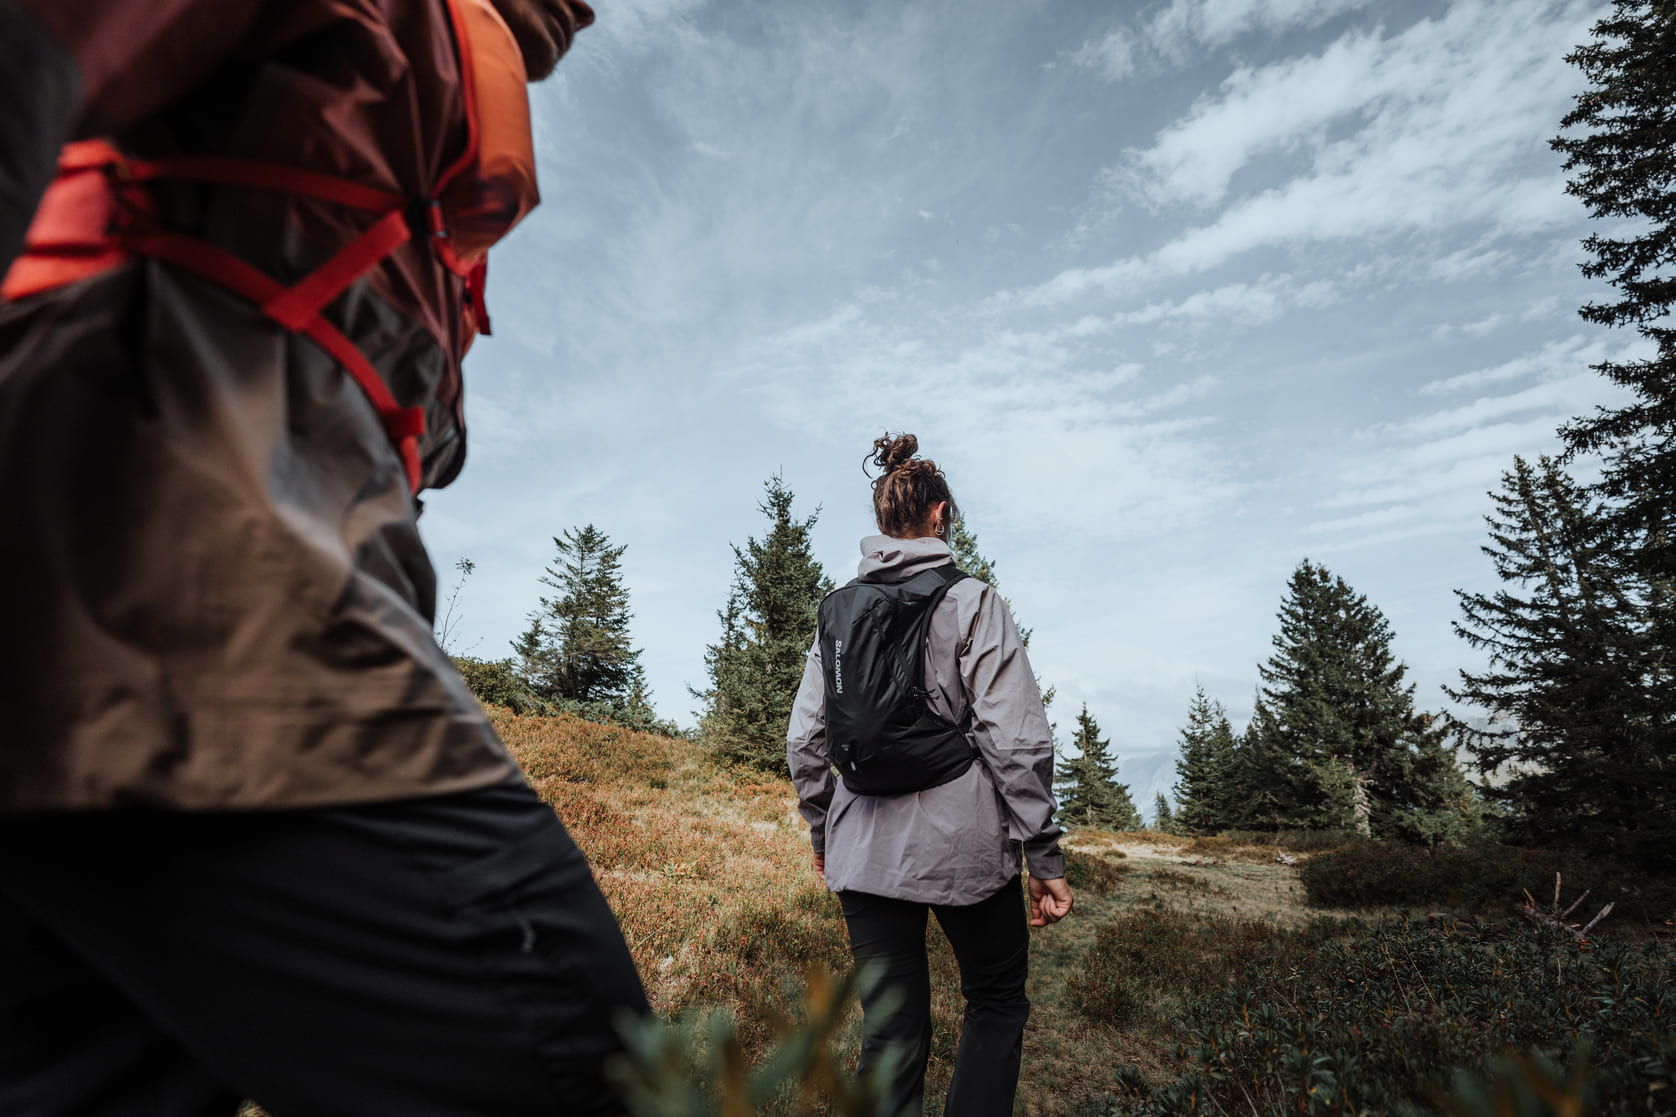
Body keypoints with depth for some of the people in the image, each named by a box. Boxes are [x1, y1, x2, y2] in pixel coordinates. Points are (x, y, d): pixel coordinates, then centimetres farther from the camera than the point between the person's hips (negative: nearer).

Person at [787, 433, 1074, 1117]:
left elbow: (803, 740, 6)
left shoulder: (836, 610, 4)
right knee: (997, 1002, 20)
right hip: (963, 843, -3)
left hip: (863, 850, 4)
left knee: (890, 1034, 14)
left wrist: (822, 831, 19)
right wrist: (1045, 858, -5)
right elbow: (1017, 742, -13)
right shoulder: (972, 602, -9)